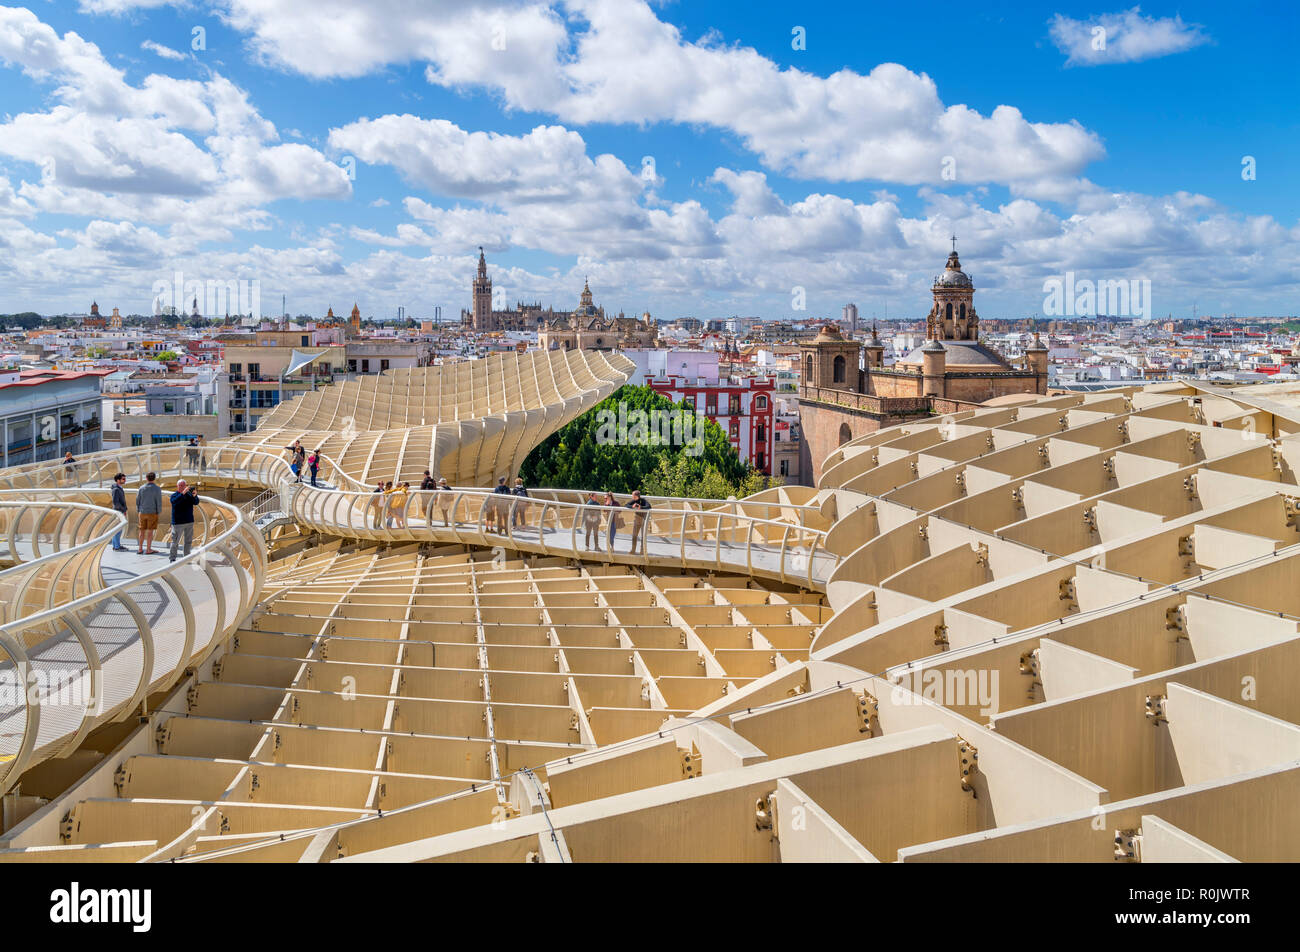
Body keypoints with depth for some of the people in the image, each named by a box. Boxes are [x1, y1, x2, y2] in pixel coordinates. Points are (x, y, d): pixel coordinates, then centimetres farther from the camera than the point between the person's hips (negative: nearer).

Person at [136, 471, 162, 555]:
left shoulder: (141, 488, -1)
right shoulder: (157, 489, -10)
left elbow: (137, 501, 4)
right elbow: (159, 502, -12)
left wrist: (138, 512, 15)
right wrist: (159, 513, -2)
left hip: (142, 513, 3)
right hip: (152, 513, -3)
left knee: (142, 531, 12)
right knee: (150, 531, 1)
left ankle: (140, 549, 14)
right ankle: (148, 549, 2)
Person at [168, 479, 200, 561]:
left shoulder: (189, 494, 10)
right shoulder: (174, 495, -1)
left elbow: (196, 503, -3)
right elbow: (175, 501, -23)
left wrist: (195, 496, -25)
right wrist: (183, 493, -34)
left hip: (189, 522, 4)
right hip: (178, 523, -4)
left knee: (188, 541, 8)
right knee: (175, 541, -3)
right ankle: (172, 558, 4)